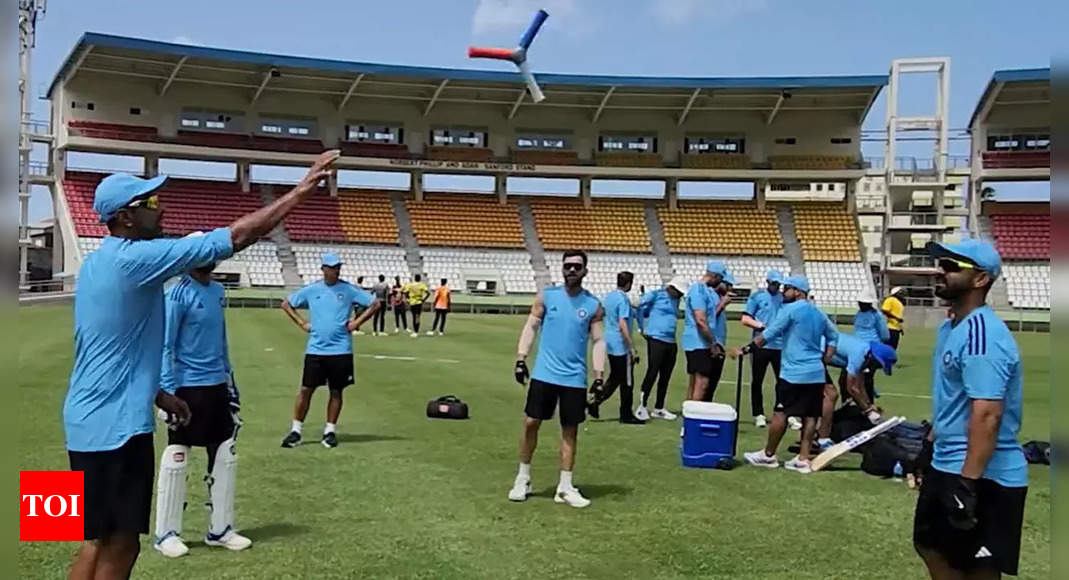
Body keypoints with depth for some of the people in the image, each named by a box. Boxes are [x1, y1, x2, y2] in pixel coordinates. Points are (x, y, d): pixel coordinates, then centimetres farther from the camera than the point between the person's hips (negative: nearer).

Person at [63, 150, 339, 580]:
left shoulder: (101, 261, 11)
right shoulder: (135, 258, -18)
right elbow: (235, 237, -22)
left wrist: (159, 395, 22)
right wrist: (300, 191, -19)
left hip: (92, 421, 10)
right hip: (115, 425, -10)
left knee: (101, 540, 17)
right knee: (119, 543, 1)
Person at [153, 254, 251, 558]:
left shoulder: (218, 291, 10)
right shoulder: (178, 295, -13)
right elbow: (165, 346, -13)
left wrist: (229, 379, 19)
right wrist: (167, 390, -18)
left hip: (216, 385, 8)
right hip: (187, 387, -8)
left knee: (225, 456, 11)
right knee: (177, 460, 2)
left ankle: (220, 529, 22)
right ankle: (166, 534, 14)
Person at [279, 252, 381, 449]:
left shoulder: (349, 290, 0)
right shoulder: (311, 290, 3)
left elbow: (375, 304, 2)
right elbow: (286, 304, 15)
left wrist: (356, 323, -3)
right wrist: (302, 323, 4)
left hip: (341, 350, 0)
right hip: (315, 349, 0)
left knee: (336, 391, 6)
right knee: (306, 389, 1)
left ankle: (330, 431, 18)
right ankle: (296, 430, 10)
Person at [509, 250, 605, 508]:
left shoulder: (594, 305, 1)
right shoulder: (546, 296, 1)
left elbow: (598, 341, 3)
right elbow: (531, 327, 3)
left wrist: (599, 376, -5)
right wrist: (521, 359, -7)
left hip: (575, 378, 1)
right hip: (544, 373, 0)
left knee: (570, 430, 6)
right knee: (531, 422, 2)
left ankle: (565, 487, 16)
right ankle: (523, 478, 19)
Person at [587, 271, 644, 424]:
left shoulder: (609, 297, 10)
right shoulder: (623, 299, -17)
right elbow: (622, 325, -22)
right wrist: (633, 348, -21)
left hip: (610, 345, 9)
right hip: (622, 346, -9)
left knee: (614, 378, 18)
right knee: (627, 382, 2)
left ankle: (594, 400, 8)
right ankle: (626, 415, 10)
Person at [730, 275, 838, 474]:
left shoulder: (790, 309, -8)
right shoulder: (819, 313, 15)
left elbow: (768, 334, -11)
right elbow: (833, 336, 22)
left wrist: (745, 350, -7)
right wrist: (825, 359, 19)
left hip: (793, 373, -7)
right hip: (817, 374, 7)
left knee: (780, 413, 1)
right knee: (809, 416, 5)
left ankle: (768, 455, 9)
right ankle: (803, 459, 7)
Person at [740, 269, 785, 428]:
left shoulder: (784, 298, 12)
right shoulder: (757, 296, 2)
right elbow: (745, 319, -1)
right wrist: (761, 325, -16)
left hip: (780, 346, 2)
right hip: (760, 345, -2)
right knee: (757, 381, 5)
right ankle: (758, 415, 14)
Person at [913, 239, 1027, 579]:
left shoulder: (982, 333, -21)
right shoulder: (950, 327, 10)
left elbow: (988, 414, -29)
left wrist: (968, 483, -31)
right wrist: (931, 447, 25)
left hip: (983, 477, -10)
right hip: (946, 466, 10)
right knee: (931, 546, 22)